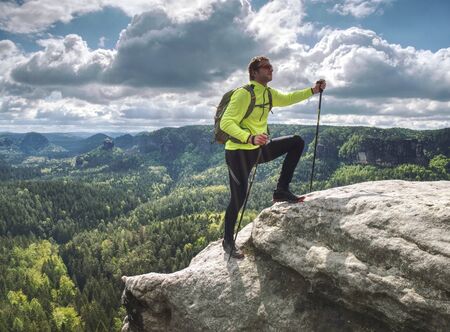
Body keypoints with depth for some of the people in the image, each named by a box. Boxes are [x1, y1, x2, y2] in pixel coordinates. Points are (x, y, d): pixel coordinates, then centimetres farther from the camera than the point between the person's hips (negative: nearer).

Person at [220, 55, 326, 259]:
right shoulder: (244, 93, -19)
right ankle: (228, 241, 14)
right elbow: (226, 123, -27)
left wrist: (313, 90, 16)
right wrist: (250, 138, -42)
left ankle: (281, 190, 6)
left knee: (297, 142, 6)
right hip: (239, 152, -8)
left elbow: (287, 99, 26)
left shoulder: (269, 94, 6)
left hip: (259, 149, 8)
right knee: (239, 196, -7)